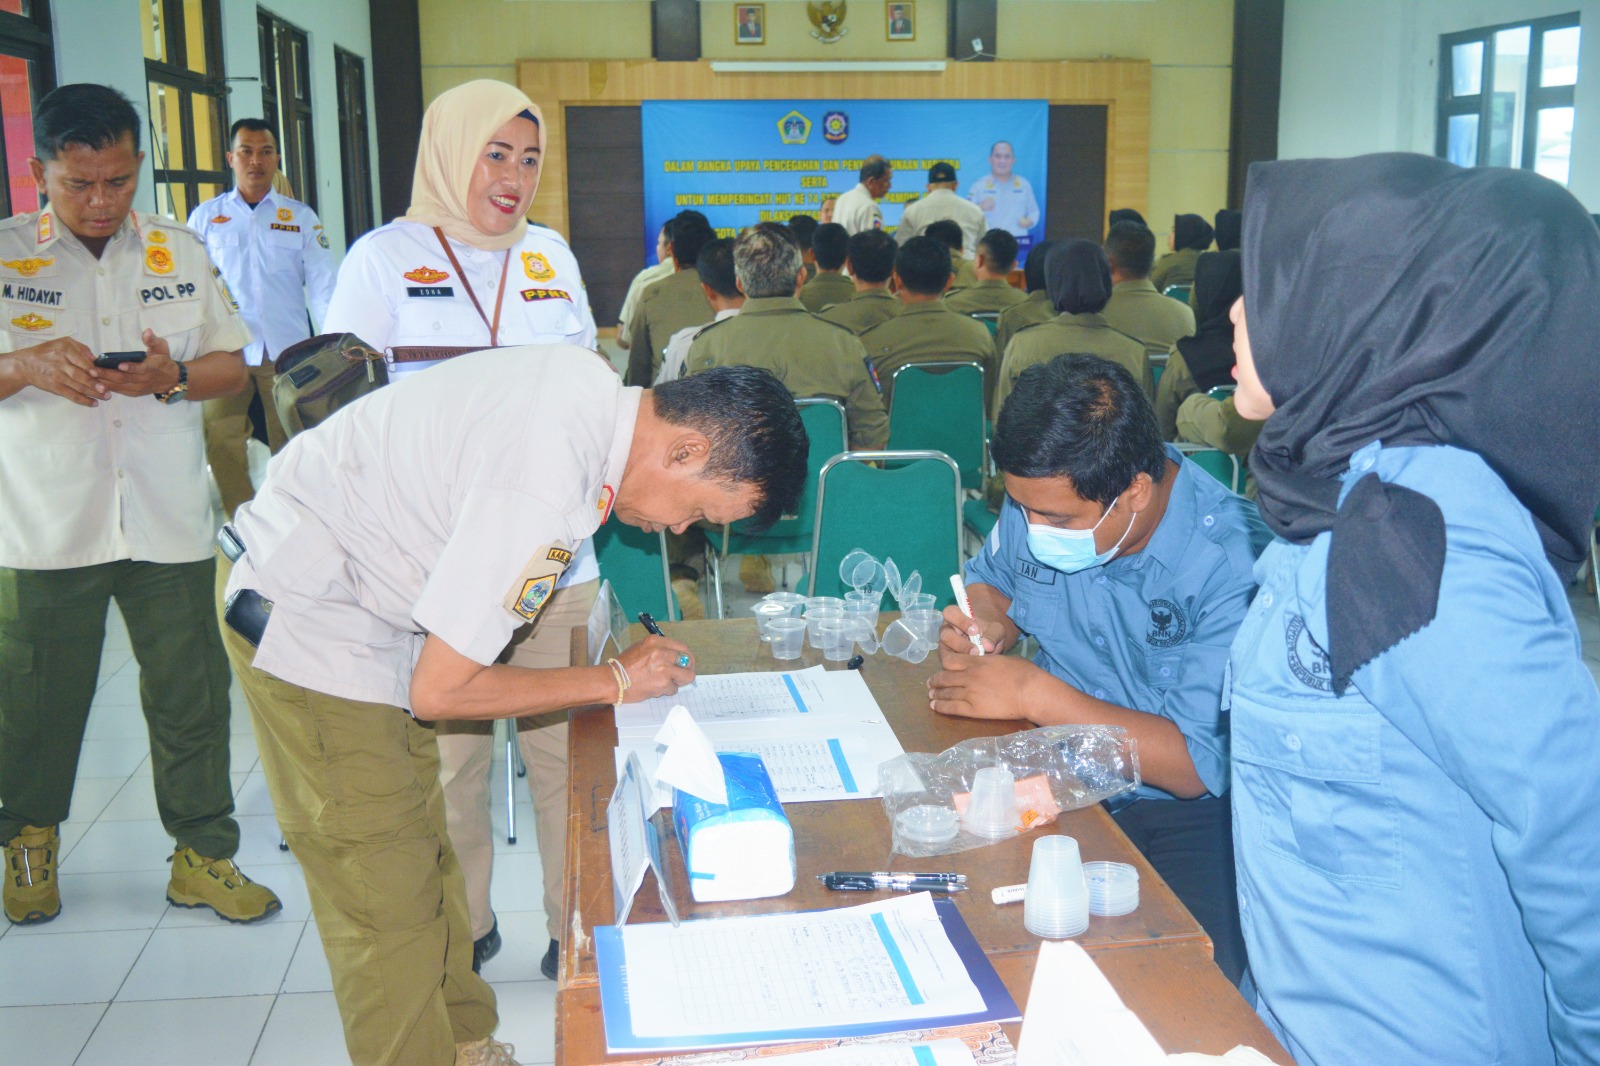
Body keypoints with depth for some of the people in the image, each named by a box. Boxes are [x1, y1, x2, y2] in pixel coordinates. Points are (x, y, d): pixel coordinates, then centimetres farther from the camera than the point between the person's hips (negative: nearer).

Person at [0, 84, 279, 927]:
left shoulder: (180, 252, 9)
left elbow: (232, 366, 8)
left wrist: (173, 376, -12)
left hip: (168, 522, 1)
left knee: (192, 692, 3)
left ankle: (203, 856, 18)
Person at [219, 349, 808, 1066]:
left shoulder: (593, 385, -6)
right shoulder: (543, 482, -34)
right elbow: (440, 691, -25)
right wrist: (617, 680, -15)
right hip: (307, 624, -9)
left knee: (426, 862, 18)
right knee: (389, 908, -2)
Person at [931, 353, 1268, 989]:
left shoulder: (1230, 563, -23)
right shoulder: (1042, 498, -4)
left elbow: (1201, 765, -24)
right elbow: (991, 578, 18)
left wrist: (1037, 694, -26)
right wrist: (985, 626, -6)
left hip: (1181, 808, -5)